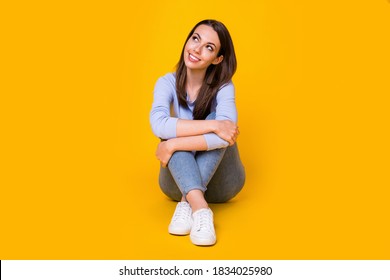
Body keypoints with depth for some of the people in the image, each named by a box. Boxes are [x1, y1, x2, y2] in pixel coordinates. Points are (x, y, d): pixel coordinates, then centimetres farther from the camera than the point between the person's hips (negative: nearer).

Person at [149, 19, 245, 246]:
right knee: (172, 129, -27)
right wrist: (213, 126, -37)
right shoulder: (168, 83, -10)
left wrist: (173, 145, -33)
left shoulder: (223, 87, -14)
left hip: (220, 182, -1)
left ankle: (187, 203, -36)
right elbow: (158, 125, -30)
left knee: (217, 119, -26)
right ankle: (200, 208, -44)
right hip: (178, 181, 1)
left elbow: (224, 133, -33)